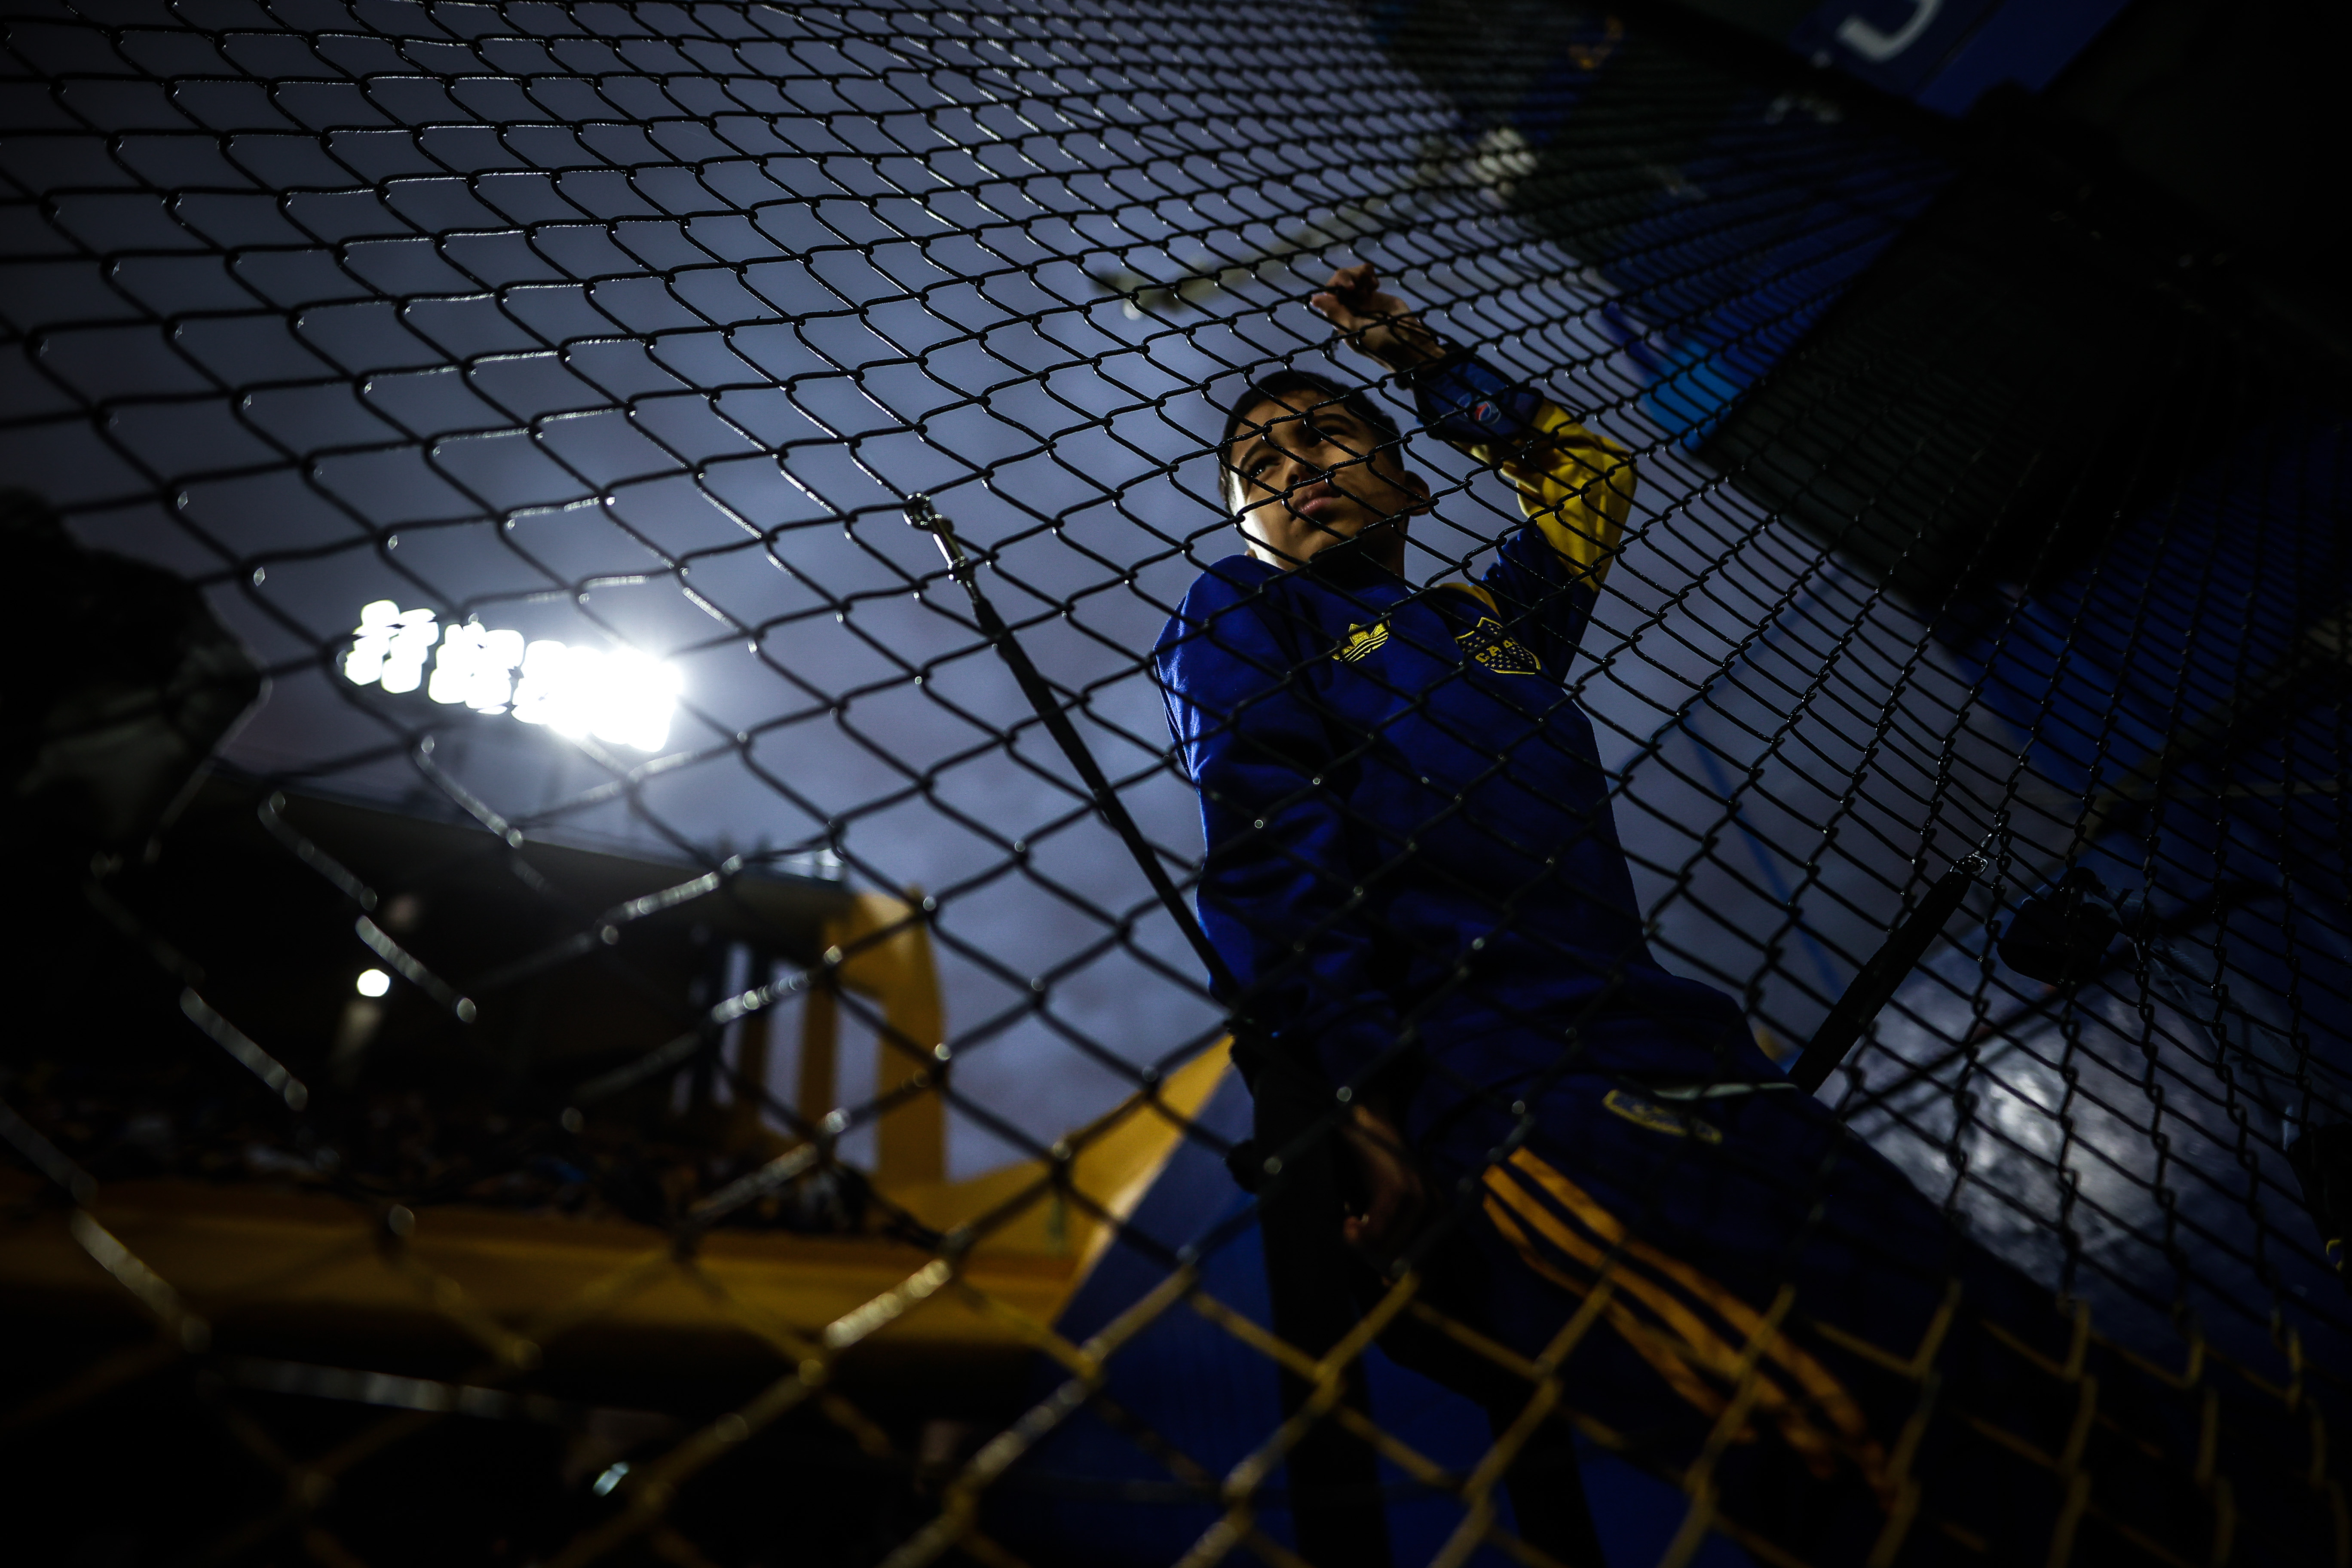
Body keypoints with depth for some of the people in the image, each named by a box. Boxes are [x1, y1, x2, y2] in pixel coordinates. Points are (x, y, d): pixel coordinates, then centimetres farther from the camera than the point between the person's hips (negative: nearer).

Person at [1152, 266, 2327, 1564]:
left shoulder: (1491, 619, 28)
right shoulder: (1239, 612, 14)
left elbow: (1590, 471, 47)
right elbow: (1267, 852, -3)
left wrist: (1420, 359, 48)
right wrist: (1368, 1113, -16)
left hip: (1691, 1062, 6)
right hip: (1505, 1099, -6)